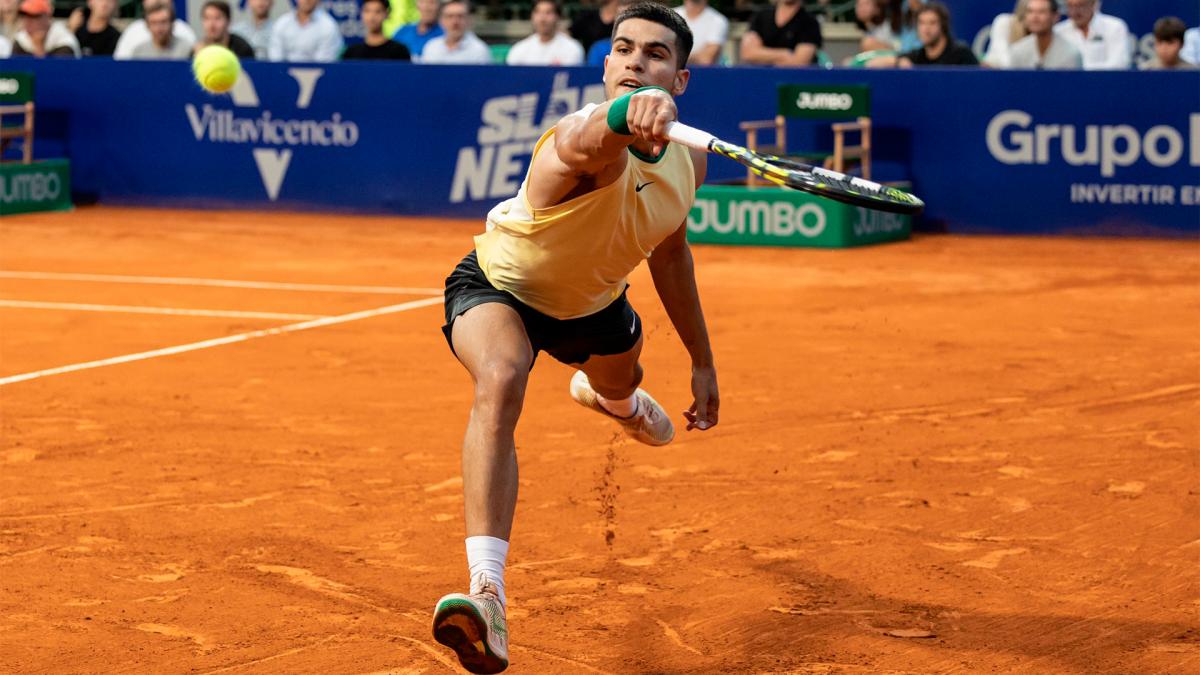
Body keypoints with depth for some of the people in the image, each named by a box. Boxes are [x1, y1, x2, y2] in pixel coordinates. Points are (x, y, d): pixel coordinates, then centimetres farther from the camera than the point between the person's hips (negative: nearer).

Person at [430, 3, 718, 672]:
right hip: (498, 288, -7)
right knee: (500, 383, -39)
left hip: (593, 302, 7)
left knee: (621, 392, 35)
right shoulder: (582, 141, -40)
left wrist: (702, 360, 10)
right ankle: (487, 593, -48)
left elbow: (670, 250, 3)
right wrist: (629, 113, -92)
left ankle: (601, 390, 79)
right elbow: (595, 137, -68)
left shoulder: (688, 160, -17)